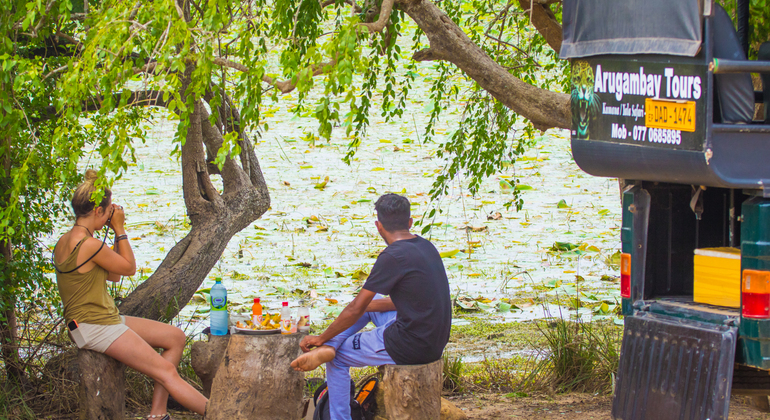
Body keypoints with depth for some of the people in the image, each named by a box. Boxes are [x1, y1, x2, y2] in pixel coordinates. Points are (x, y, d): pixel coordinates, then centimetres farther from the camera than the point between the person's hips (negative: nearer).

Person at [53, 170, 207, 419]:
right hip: (94, 328, -10)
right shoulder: (89, 244, -23)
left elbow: (113, 275, 15)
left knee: (176, 338, 9)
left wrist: (116, 232, 9)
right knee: (166, 372, -10)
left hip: (107, 318, 10)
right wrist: (119, 229, -1)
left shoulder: (66, 241, 9)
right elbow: (129, 268, -7)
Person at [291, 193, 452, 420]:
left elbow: (355, 310, -12)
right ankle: (328, 348, 8)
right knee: (369, 302, 23)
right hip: (435, 340, 8)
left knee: (337, 358, 12)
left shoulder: (393, 256, -18)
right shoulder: (427, 247, 6)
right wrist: (369, 305, 19)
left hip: (409, 347, -8)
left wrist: (322, 338, 1)